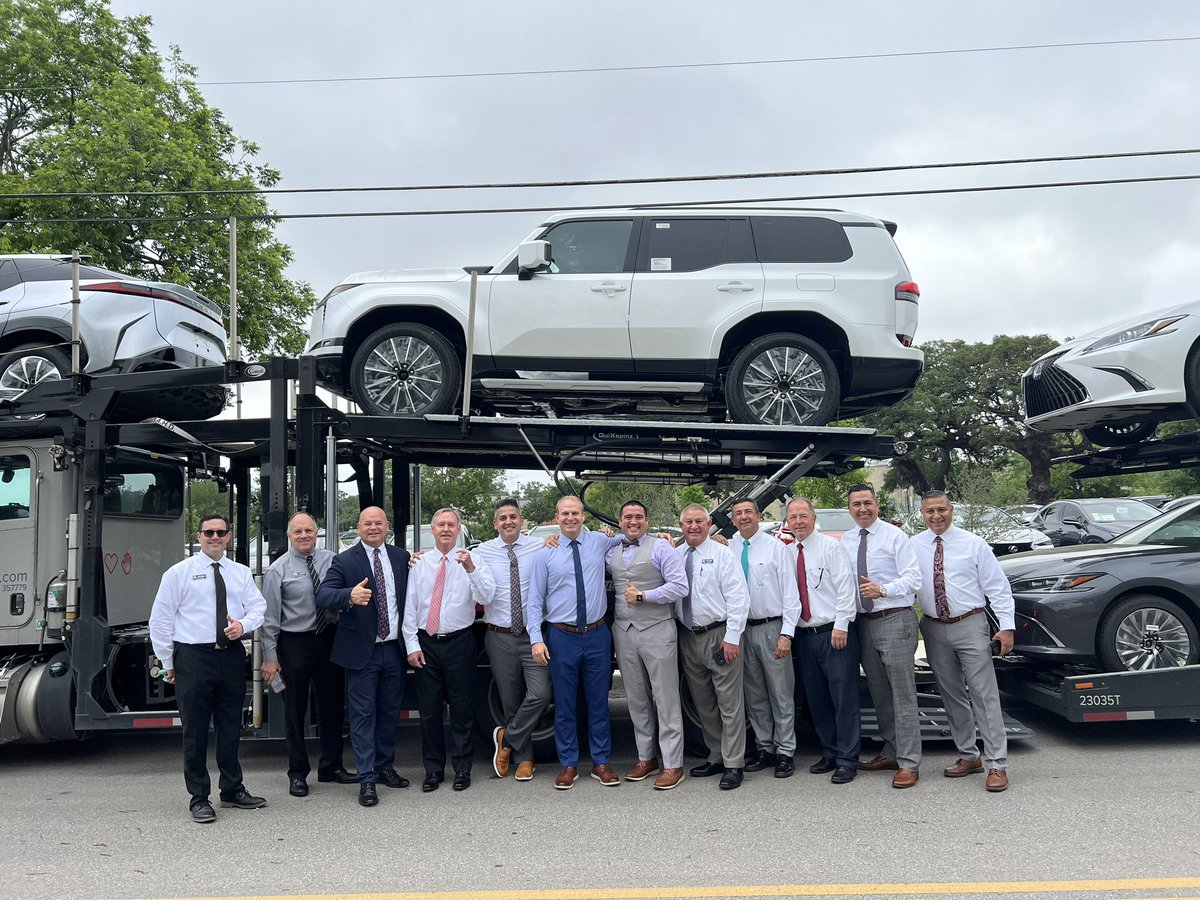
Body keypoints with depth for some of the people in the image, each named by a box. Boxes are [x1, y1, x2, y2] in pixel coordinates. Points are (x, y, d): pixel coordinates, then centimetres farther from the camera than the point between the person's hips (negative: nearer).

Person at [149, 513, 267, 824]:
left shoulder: (241, 573, 12)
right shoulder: (179, 573, 0)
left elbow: (258, 608, 9)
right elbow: (160, 620, 0)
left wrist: (243, 624, -14)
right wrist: (168, 663, -2)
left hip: (232, 655, 4)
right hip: (193, 657, -4)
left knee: (230, 727, 13)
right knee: (195, 730, 1)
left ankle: (232, 790, 27)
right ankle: (199, 798, 11)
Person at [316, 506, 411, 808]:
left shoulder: (402, 557, 8)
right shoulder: (344, 561, -4)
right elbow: (323, 596, -15)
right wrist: (350, 595, -36)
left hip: (394, 649, 4)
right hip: (361, 651, -4)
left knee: (390, 712, 14)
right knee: (363, 714, 0)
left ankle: (385, 767, 28)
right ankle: (367, 779, 4)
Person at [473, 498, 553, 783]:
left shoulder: (539, 547, -1)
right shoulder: (483, 552, 3)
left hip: (532, 635, -1)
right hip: (500, 637, 1)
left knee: (540, 694, -15)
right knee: (510, 700, 9)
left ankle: (507, 738, 9)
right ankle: (523, 757, 26)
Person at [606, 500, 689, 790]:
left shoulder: (660, 548, -3)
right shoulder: (611, 552, 13)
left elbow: (680, 586, -11)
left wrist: (643, 596, -13)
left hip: (657, 631, -5)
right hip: (624, 632, 5)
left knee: (665, 699, -2)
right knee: (636, 699, 12)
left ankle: (673, 765, 2)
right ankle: (646, 758, 23)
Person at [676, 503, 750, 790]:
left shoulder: (722, 555, -6)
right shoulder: (674, 556, 8)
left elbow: (738, 598, -11)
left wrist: (731, 638, -16)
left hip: (719, 635, -6)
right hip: (690, 637, 6)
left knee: (729, 703, -3)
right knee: (704, 705, 15)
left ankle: (733, 765, 3)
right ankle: (716, 758, 27)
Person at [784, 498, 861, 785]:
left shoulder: (831, 547, -5)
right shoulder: (786, 552, 10)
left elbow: (845, 587, -9)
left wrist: (841, 626, -14)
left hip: (834, 633, -6)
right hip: (804, 636, 6)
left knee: (844, 699, -2)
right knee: (816, 700, 12)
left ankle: (847, 761, 4)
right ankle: (829, 754, 24)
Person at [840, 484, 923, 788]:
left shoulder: (894, 535, -4)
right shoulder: (845, 541, 11)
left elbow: (913, 577, -10)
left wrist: (883, 590, -22)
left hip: (895, 620, -6)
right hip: (865, 623, 6)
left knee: (902, 694, -5)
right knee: (879, 693, 15)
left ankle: (908, 764, -1)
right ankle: (891, 752, 27)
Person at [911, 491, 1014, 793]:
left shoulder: (973, 544, -2)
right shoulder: (913, 547, 3)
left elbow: (998, 587, -2)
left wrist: (1006, 626, -9)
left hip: (970, 625, -3)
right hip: (934, 629, 3)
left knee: (984, 695, -5)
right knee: (951, 696, 12)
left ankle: (997, 765, -1)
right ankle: (969, 756, 26)